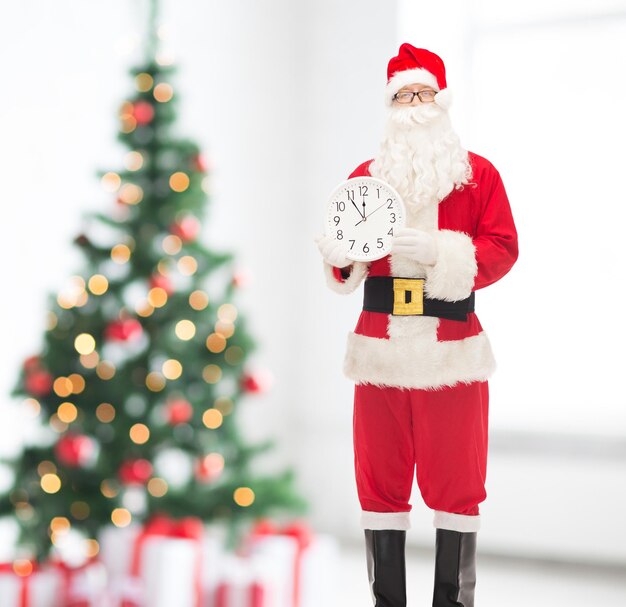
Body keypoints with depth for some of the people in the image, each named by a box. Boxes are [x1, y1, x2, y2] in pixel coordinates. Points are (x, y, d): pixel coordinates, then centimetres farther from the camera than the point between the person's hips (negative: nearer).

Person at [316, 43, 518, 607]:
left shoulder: (479, 173, 5)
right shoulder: (366, 175, 12)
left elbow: (503, 249, -3)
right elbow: (347, 261, 12)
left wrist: (439, 252, -19)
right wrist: (340, 253, -12)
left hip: (453, 350, -2)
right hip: (380, 347, 2)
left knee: (455, 477, 0)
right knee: (380, 477, 3)